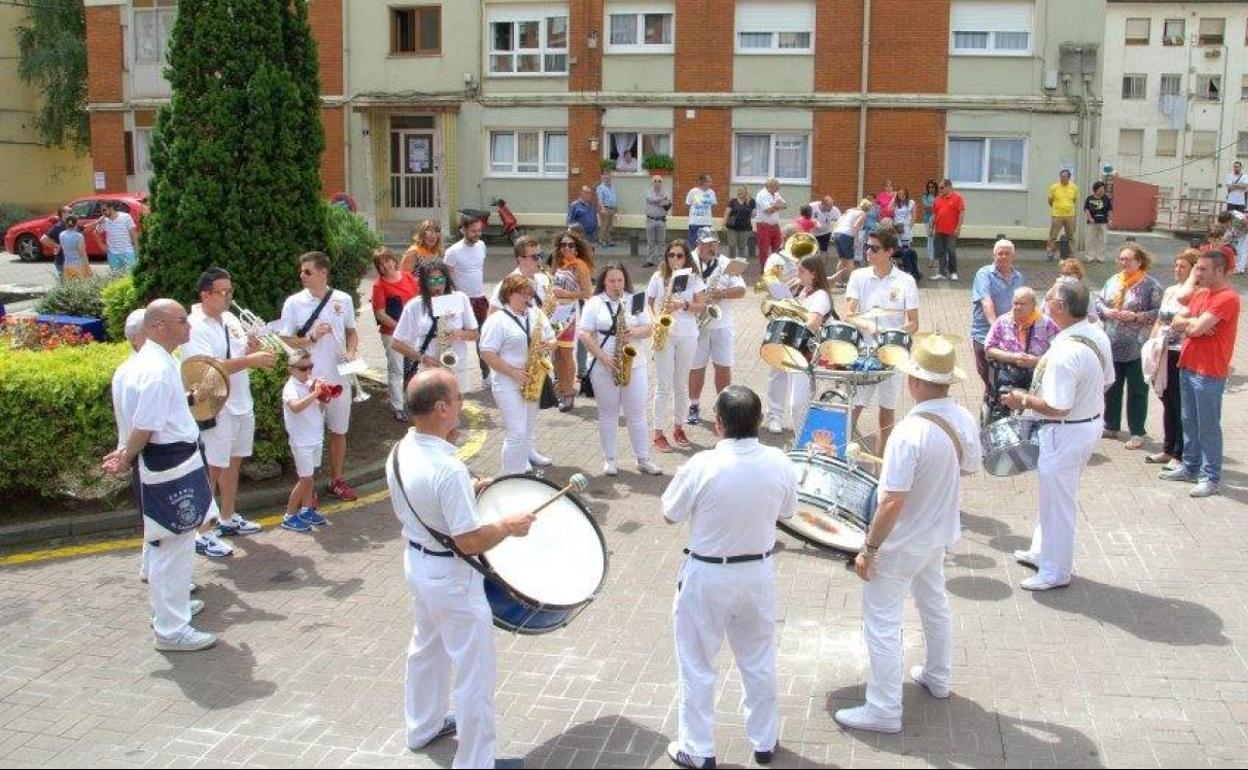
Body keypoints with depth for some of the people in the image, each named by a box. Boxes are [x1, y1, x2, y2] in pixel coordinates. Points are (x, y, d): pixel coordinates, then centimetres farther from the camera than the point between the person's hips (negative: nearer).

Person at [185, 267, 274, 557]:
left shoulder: (231, 319, 9)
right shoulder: (194, 327, -16)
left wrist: (253, 349, -6)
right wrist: (250, 360, -32)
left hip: (241, 404, 8)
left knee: (233, 462, 19)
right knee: (211, 469, -2)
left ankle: (228, 518, 35)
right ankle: (203, 534, 6)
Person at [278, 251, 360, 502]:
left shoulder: (344, 300, 0)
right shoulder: (294, 303, -6)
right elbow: (285, 341, -4)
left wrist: (351, 352, -7)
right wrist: (312, 338, -19)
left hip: (339, 377, 2)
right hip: (308, 379, -2)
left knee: (338, 430, 14)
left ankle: (337, 480, 29)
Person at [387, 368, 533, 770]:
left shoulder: (399, 453, -6)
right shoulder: (448, 469, -32)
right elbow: (471, 541, -28)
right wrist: (508, 525, -12)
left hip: (416, 562, 9)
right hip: (451, 577, -9)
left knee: (425, 649, 29)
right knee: (474, 672, 7)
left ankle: (423, 726, 49)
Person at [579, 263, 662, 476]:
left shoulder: (635, 301, 6)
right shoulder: (594, 303, -2)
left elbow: (649, 328, 4)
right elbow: (585, 335, -8)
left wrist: (635, 332, -17)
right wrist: (603, 357, -17)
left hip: (634, 364, 2)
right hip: (603, 367, -2)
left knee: (637, 414, 5)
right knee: (608, 414, 7)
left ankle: (643, 459, 12)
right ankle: (609, 460, 17)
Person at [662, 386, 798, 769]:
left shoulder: (702, 465, -24)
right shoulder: (780, 463, -13)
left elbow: (669, 515, -9)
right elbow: (786, 513, 4)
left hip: (707, 576, -4)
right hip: (758, 572, 4)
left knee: (697, 666, 15)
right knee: (759, 661, 22)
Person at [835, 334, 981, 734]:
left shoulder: (910, 432, -32)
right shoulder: (965, 420, -9)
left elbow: (892, 503, -30)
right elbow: (968, 469, 9)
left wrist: (868, 550, -20)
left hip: (901, 544, -8)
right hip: (940, 534, 8)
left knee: (882, 624, 5)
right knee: (935, 605, 28)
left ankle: (883, 710, 15)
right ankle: (937, 677, 48)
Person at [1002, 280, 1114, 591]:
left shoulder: (1065, 352, -31)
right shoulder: (1098, 335, -2)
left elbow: (1057, 407, -29)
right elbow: (1106, 382, 11)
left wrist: (1024, 400, -14)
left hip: (1066, 433, -9)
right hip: (1091, 422, 9)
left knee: (1058, 501, 7)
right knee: (1055, 495, 25)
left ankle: (1055, 572, 23)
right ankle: (1042, 551, 41)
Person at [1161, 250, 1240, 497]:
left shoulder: (1227, 297, -16)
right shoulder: (1200, 293, 12)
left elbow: (1197, 327, -23)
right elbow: (1177, 322, 10)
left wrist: (1188, 322, -1)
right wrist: (1193, 323, -10)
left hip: (1209, 373, -9)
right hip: (1188, 366, 9)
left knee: (1208, 427, -1)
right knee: (1189, 421, 16)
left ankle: (1211, 478, 7)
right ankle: (1190, 468, 28)